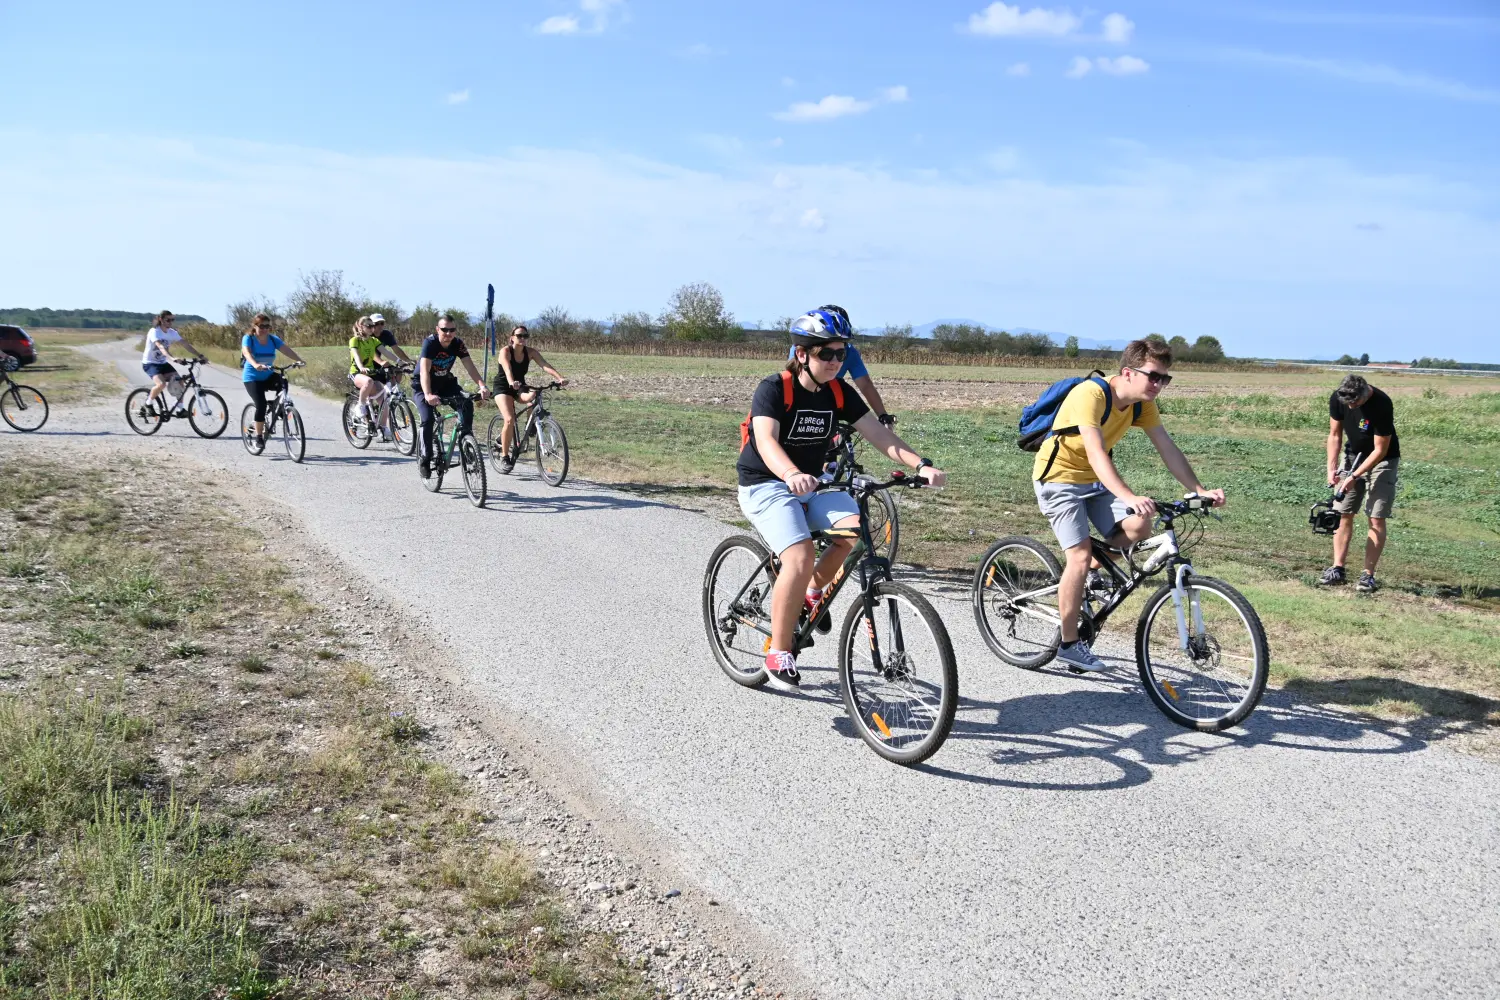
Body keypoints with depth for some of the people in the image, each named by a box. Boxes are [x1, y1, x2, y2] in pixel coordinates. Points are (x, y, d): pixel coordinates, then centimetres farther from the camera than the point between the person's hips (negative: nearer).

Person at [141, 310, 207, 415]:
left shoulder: (172, 333, -1)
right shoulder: (154, 332, -20)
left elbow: (186, 345, -9)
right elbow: (161, 347, -37)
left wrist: (200, 355, -22)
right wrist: (172, 358, -54)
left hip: (163, 363, 6)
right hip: (150, 363, -6)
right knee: (161, 384, -29)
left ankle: (179, 409, -2)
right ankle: (148, 403, -4)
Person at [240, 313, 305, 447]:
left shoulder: (273, 339, -1)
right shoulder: (248, 338, -11)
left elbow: (287, 350, -16)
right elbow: (247, 353, -31)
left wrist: (299, 360, -36)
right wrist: (255, 364, -52)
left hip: (268, 376, 3)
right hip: (252, 377, -3)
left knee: (283, 382, -29)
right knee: (261, 405, -19)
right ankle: (259, 437, -3)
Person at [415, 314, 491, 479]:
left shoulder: (458, 344, -14)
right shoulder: (430, 343, -27)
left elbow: (470, 366, -24)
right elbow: (424, 371, -38)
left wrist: (482, 386, -42)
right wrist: (428, 395, -55)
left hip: (445, 382, 4)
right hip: (424, 385, -4)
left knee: (467, 403, -23)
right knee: (428, 419, -22)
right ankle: (425, 460, -6)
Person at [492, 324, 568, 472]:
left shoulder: (531, 352, -8)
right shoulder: (505, 351, -18)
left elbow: (545, 365, -22)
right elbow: (507, 368, -37)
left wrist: (560, 378, -38)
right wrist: (512, 382, -58)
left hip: (519, 386, 4)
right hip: (503, 387, -4)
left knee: (534, 397, -32)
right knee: (510, 420, -22)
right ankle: (505, 457, -7)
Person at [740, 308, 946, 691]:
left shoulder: (838, 393, -1)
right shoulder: (774, 388, -17)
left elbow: (878, 432, -7)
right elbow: (766, 440, -32)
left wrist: (921, 465, -23)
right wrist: (792, 476, -53)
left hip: (812, 484, 6)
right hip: (766, 485, -6)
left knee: (857, 530, -21)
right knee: (801, 557, -27)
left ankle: (813, 592, 7)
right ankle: (778, 654, -12)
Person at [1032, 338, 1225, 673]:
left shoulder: (1143, 404, -5)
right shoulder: (1091, 394, -27)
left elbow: (1168, 449, -5)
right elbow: (1096, 454, -37)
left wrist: (1200, 491, -16)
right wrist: (1129, 497, -49)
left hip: (1095, 480, 7)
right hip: (1059, 478, -7)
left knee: (1139, 525, -17)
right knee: (1081, 557, -16)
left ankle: (1084, 575, 9)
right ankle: (1069, 644, -2)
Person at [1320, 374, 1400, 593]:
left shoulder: (1381, 405, -29)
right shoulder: (1337, 398, -15)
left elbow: (1380, 450, -23)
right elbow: (1335, 434, -3)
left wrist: (1354, 476, -24)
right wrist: (1332, 468, -11)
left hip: (1381, 460, -5)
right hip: (1353, 455, 5)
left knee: (1376, 518, -8)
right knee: (1343, 513, 0)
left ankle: (1368, 575, -6)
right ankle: (1337, 569, 4)